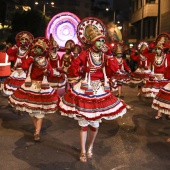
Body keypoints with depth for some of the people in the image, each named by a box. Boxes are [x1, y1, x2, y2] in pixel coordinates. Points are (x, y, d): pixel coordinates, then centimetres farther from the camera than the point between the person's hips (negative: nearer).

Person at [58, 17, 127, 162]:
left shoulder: (106, 55, 2)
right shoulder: (85, 54, -7)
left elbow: (114, 69, -12)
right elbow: (73, 69, -4)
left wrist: (108, 54, -15)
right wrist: (84, 70, -17)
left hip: (100, 91, 3)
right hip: (85, 90, -3)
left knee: (95, 124, 12)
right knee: (83, 123, 4)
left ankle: (90, 147, 36)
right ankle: (83, 151, 21)